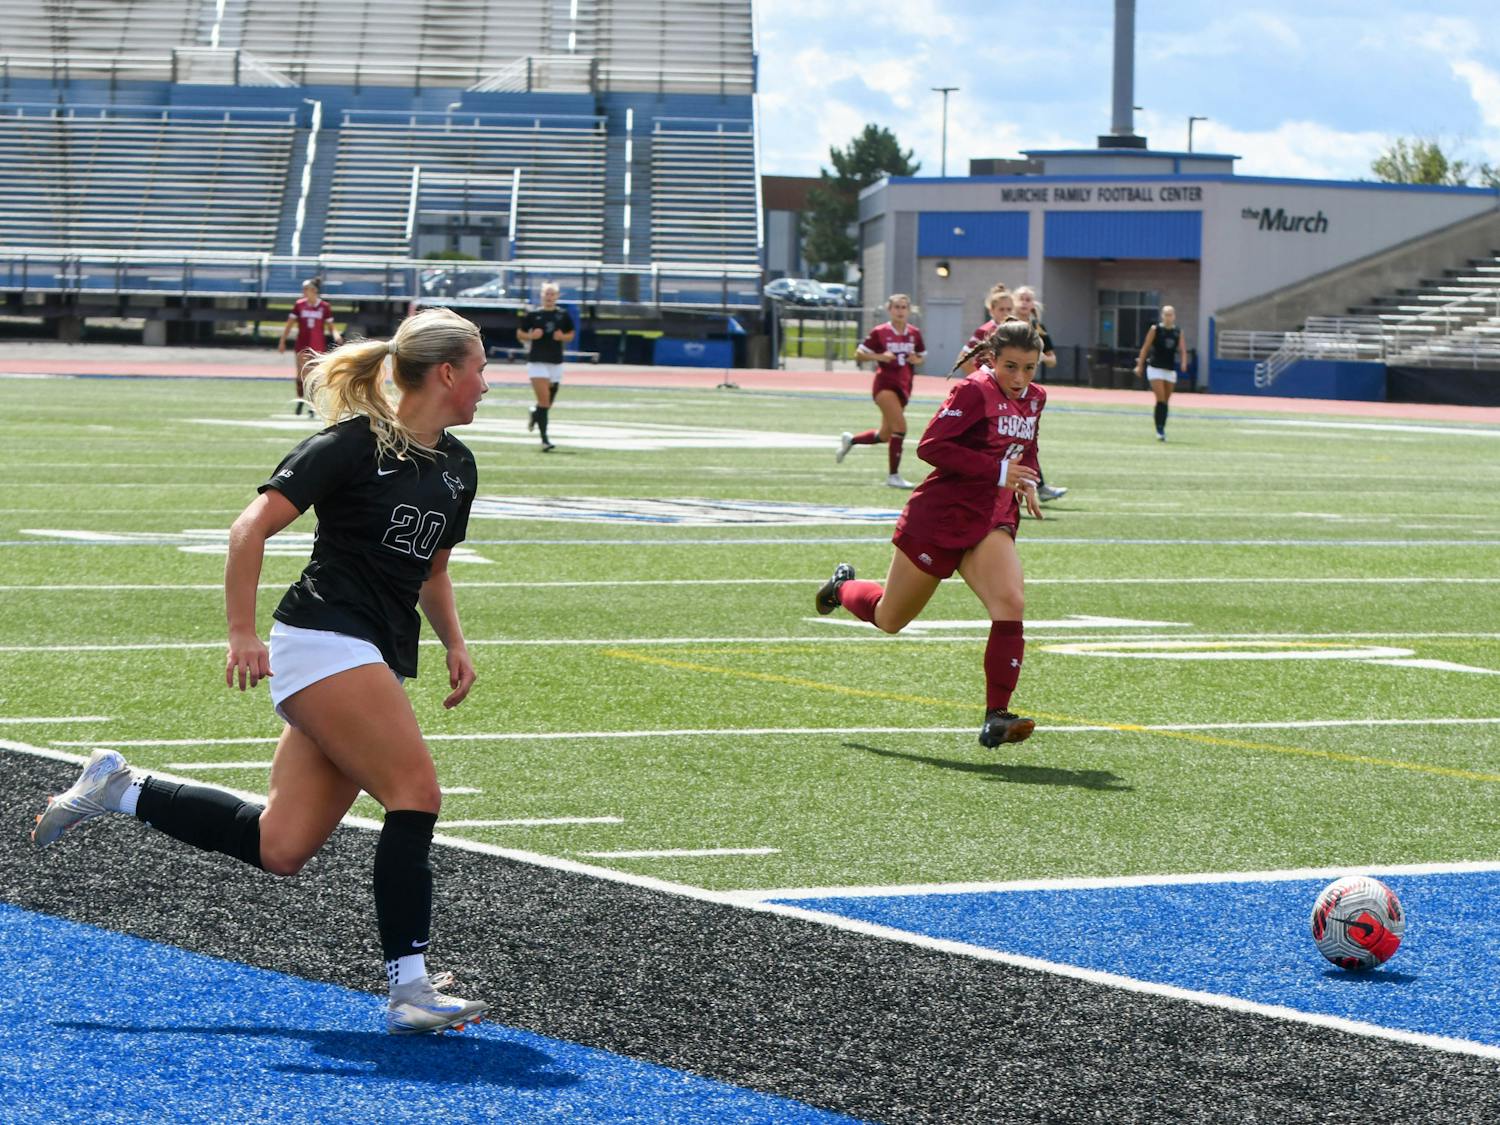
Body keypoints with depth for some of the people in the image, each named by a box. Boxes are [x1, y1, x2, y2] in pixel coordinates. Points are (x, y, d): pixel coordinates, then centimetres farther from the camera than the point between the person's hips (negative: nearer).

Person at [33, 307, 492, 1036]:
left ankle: (119, 790, 16)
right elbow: (251, 528, -12)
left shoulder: (456, 468, 15)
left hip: (377, 662, 8)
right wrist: (242, 634, -17)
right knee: (416, 793, -18)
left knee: (279, 847, 1)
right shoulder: (354, 445, -10)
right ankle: (409, 990, -15)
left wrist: (454, 643, 12)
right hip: (324, 641, -8)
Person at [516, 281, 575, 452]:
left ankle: (535, 414, 45)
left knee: (549, 400, 10)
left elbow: (571, 334, 16)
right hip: (537, 361, -3)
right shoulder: (533, 315, 0)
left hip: (556, 362, 3)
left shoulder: (564, 315, 6)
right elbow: (520, 334, 7)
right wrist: (531, 336, -13)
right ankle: (544, 439, -13)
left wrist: (563, 337, -6)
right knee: (544, 399, -14)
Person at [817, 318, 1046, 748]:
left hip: (990, 524, 5)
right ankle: (844, 587, 47)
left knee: (1010, 604, -22)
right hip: (937, 517, -5)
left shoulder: (1034, 399, 9)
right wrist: (997, 470, -27)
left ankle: (996, 717, -19)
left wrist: (1026, 480, 8)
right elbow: (931, 446, -24)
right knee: (889, 619, 12)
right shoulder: (974, 391, -15)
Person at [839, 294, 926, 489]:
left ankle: (850, 440, 39)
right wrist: (878, 356, -17)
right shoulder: (880, 332, -5)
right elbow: (859, 353, 0)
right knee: (900, 426, -20)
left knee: (885, 435, 12)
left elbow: (922, 357, 17)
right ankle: (894, 475, -10)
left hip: (904, 385, 6)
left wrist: (916, 360, -6)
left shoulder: (915, 333, 6)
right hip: (885, 383, -6)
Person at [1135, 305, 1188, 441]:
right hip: (1155, 368, -4)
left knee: (1165, 401, 8)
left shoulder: (1178, 332, 7)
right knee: (1161, 399, -14)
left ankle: (1162, 429, 17)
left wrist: (1183, 362, -19)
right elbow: (1145, 348, -1)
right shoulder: (1155, 329, -2)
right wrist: (1140, 365, -3)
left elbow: (1182, 349, 0)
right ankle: (1159, 430, -13)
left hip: (1170, 370, 4)